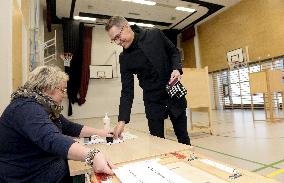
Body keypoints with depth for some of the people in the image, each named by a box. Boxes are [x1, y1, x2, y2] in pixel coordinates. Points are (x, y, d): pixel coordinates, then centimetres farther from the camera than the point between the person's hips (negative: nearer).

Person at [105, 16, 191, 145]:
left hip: (175, 95, 1)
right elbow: (127, 90, -7)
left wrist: (176, 69, -14)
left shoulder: (155, 35, -6)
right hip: (153, 102, 0)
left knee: (183, 137, 12)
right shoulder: (124, 58, -6)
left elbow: (174, 52, 7)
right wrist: (122, 120, -15)